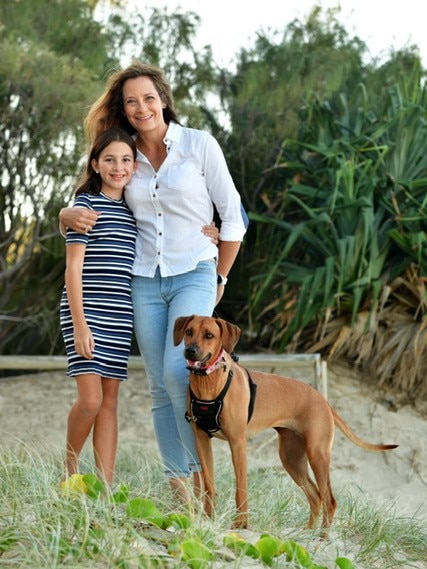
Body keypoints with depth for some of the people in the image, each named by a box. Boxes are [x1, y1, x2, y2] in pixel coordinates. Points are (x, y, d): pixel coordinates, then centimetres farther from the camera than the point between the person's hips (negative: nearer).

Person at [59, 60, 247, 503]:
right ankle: (178, 488, 8)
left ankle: (203, 472, -4)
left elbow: (233, 216, 1)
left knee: (179, 374, -21)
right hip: (145, 281, 4)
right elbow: (90, 201, 16)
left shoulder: (200, 145, -3)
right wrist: (70, 215, -8)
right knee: (160, 389, 3)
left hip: (194, 275, -4)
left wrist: (219, 279, 4)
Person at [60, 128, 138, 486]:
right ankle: (71, 464, 15)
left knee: (110, 400, 6)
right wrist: (79, 323, -15)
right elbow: (74, 267, -9)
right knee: (90, 399, -12)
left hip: (120, 316, 6)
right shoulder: (86, 203, -4)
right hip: (87, 312, -6)